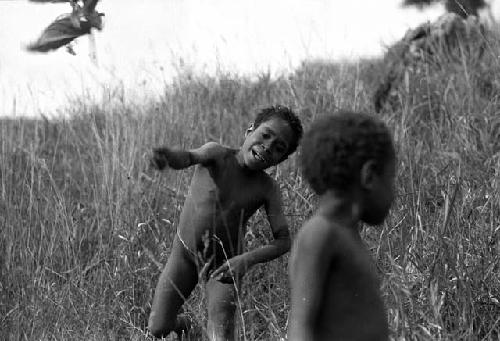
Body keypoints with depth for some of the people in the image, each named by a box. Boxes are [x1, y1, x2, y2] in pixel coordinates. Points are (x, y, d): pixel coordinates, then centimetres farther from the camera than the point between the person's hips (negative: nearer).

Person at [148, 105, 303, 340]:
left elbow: (283, 241, -17)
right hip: (184, 251, 0)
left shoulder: (268, 189, -15)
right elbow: (189, 158, -39)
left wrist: (247, 260, -35)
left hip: (224, 264, 0)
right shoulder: (218, 155, -19)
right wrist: (169, 156, -64)